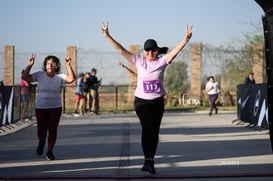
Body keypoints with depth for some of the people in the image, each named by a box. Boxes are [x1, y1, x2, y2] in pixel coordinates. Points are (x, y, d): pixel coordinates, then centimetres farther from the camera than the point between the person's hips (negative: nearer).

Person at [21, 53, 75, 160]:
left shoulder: (60, 76, -6)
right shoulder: (40, 75, -6)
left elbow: (71, 79, -24)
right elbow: (24, 77, -13)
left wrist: (68, 65, -30)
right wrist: (29, 65, -25)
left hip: (55, 108, 0)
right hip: (41, 107, 0)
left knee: (53, 130, 2)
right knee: (41, 130, 4)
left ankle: (50, 152, 18)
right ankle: (41, 143, 39)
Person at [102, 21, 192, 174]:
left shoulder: (162, 61, -5)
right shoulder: (139, 61, -3)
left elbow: (175, 51, -19)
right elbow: (121, 50, -6)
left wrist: (185, 40, -36)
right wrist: (107, 36, -12)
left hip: (158, 102, 2)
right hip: (141, 101, -1)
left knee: (154, 131, 8)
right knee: (147, 128, -18)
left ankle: (150, 161, 21)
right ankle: (148, 160, -19)